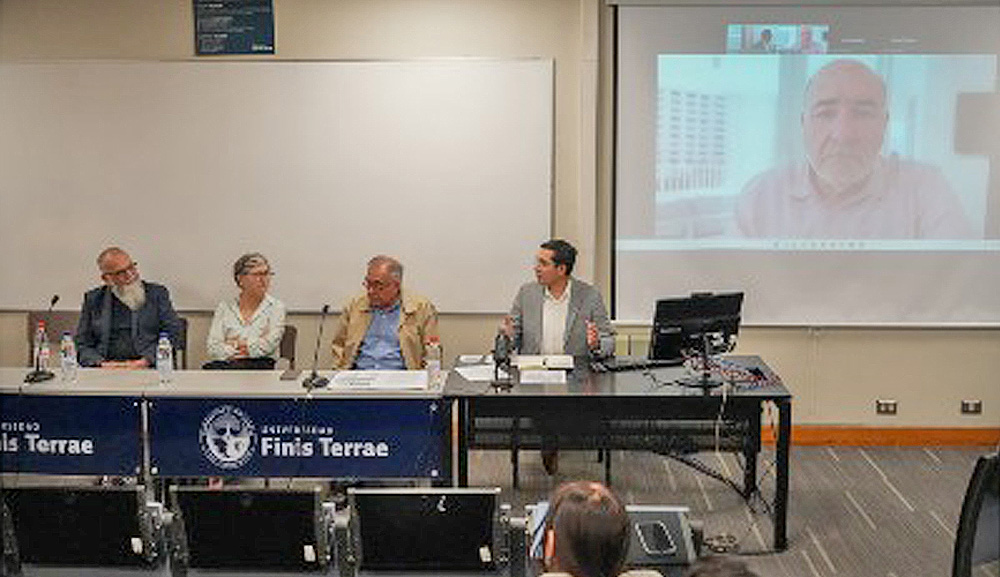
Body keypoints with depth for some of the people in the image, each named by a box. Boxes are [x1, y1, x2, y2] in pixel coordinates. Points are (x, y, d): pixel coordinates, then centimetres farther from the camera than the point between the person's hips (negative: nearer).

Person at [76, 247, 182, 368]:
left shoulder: (157, 293, 11)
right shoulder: (93, 299, 16)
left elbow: (173, 335, 3)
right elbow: (82, 344, 12)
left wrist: (145, 361, -11)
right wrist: (101, 363, -8)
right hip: (106, 374, 1)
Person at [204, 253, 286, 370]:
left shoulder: (276, 307, 8)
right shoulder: (224, 307, 14)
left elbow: (267, 346, -6)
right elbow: (213, 348, 3)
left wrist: (237, 343, 1)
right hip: (226, 363, 2)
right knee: (209, 368, -33)